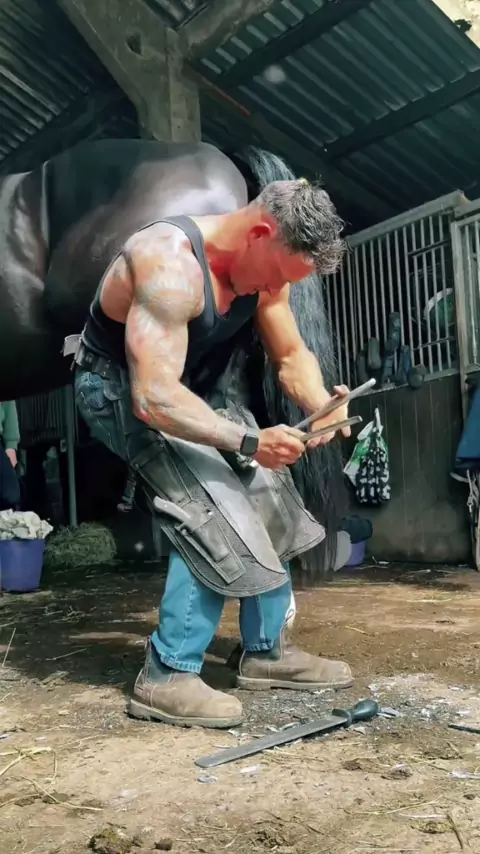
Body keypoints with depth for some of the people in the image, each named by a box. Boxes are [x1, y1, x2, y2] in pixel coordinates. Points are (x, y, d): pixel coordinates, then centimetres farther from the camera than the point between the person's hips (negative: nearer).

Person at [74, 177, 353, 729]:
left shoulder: (265, 264, -8)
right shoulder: (170, 264, -34)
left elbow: (291, 357, -1)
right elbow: (155, 399, -39)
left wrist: (321, 407, -21)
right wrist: (249, 442, -40)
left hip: (194, 382, 9)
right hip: (123, 390, -8)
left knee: (264, 499, 5)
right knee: (214, 517, -21)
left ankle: (266, 651, 17)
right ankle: (166, 677, -9)